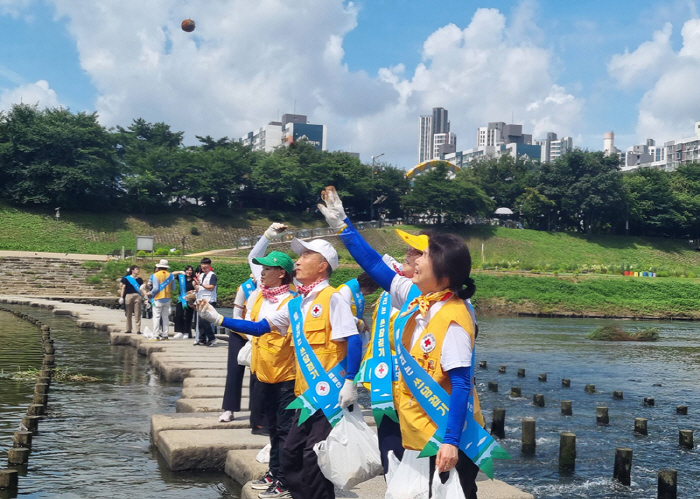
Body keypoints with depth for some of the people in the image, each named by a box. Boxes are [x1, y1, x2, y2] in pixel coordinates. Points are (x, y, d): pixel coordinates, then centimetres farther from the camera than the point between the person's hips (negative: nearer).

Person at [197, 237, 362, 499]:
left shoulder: (332, 299, -10)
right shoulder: (296, 304, 13)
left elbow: (354, 341, -15)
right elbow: (260, 327, 14)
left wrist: (350, 382, -22)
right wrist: (218, 319, 9)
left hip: (329, 392, -8)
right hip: (306, 393, 8)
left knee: (315, 458, -6)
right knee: (291, 456, 12)